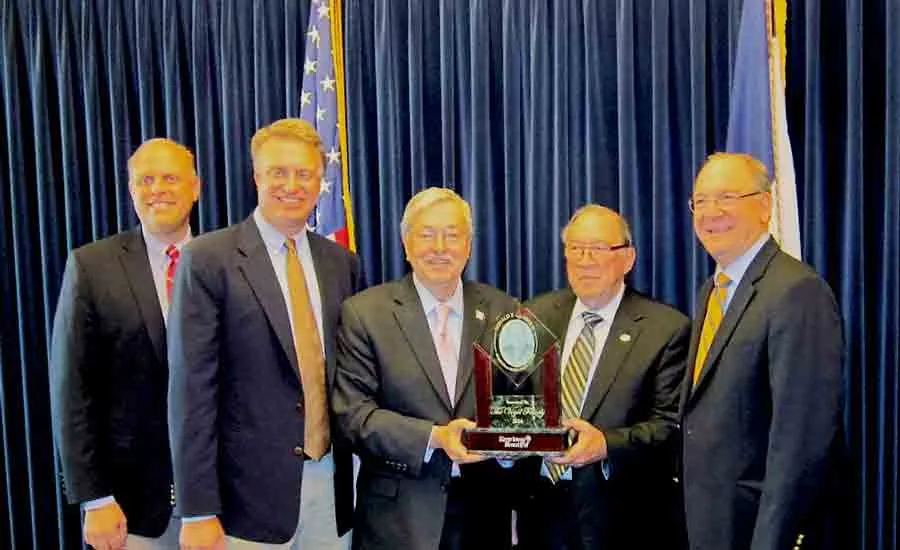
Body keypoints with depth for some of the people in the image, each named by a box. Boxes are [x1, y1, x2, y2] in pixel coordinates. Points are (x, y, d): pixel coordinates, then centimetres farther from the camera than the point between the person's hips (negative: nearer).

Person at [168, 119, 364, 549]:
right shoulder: (208, 260, -8)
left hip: (332, 488, 4)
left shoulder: (343, 264, 6)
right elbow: (191, 389, -10)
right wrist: (198, 511, -11)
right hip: (249, 493, -4)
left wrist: (361, 477, 8)